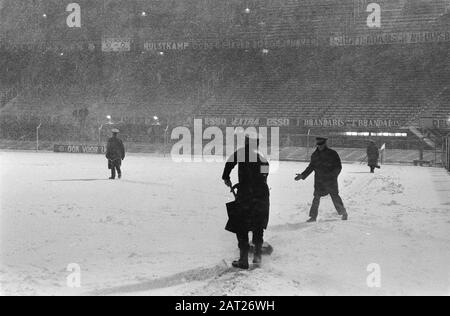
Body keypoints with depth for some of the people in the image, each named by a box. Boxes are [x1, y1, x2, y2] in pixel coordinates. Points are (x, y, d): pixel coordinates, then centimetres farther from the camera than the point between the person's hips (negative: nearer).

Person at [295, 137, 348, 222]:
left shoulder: (332, 154, -5)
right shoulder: (315, 155, 7)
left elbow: (338, 167, -4)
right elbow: (311, 167, 15)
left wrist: (332, 175, -20)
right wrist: (302, 175, 7)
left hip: (331, 180, -3)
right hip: (319, 181, 3)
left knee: (335, 196, 2)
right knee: (316, 197, -4)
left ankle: (344, 213, 21)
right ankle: (313, 216, 2)